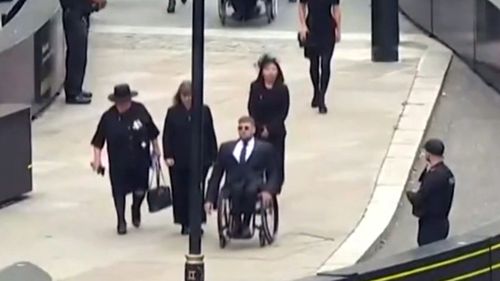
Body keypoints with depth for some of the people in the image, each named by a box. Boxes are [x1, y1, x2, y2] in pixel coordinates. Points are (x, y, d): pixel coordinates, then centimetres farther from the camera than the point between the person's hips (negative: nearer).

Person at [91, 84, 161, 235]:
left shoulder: (140, 110, -8)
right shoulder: (108, 117, -12)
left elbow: (152, 131, 6)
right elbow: (98, 141, -7)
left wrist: (156, 148, 11)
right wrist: (97, 159, -13)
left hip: (140, 160, 1)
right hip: (118, 162, -1)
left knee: (140, 188, 9)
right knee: (119, 190, 4)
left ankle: (136, 209, 42)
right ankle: (121, 221, 21)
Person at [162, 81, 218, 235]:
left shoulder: (204, 111, 3)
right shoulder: (173, 113, 3)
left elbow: (210, 134, 5)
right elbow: (167, 136, 3)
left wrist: (213, 156, 2)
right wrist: (168, 156, -6)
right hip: (178, 161, 1)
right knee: (180, 192, 5)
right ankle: (185, 223, 14)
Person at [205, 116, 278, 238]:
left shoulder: (265, 148, 17)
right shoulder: (226, 148, 22)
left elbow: (272, 174, 11)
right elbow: (216, 175, 18)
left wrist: (268, 191, -10)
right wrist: (210, 199, 6)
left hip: (255, 186, -1)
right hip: (233, 186, 1)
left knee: (250, 189, -38)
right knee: (237, 188, -36)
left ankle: (246, 224, -23)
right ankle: (236, 222, -17)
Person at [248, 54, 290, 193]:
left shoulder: (282, 89, -5)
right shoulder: (255, 88, -3)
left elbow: (283, 112, -7)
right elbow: (252, 110, -4)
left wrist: (269, 128, -14)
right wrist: (261, 128, -13)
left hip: (276, 132, 0)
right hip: (258, 132, 0)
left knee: (276, 162, 0)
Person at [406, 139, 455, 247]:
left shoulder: (433, 176, -23)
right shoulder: (447, 173, 7)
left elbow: (418, 200, -21)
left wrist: (410, 193, 0)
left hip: (430, 225, -10)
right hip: (442, 222, 10)